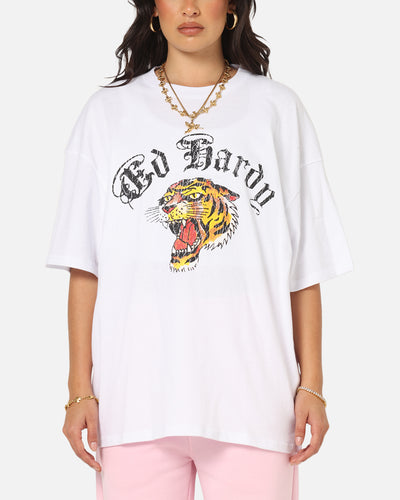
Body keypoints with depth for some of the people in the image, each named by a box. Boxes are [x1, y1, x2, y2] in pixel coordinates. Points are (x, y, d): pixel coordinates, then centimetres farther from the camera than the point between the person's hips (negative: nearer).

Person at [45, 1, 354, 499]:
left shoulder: (279, 110, 7)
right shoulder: (107, 112, 7)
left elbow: (305, 268, 5)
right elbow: (85, 269, 4)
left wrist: (311, 385, 0)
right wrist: (80, 389, 0)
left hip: (253, 399, 0)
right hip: (135, 400, 1)